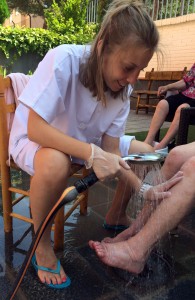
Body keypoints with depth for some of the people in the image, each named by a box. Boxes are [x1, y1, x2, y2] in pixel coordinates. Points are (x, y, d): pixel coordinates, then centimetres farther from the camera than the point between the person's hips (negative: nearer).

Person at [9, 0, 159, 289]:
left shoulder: (123, 88, -12)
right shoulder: (63, 60, -29)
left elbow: (110, 149, -12)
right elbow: (35, 128, -31)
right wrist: (91, 154, -41)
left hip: (84, 143, 5)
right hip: (33, 140, -5)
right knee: (56, 164, -40)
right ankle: (42, 244, -12)